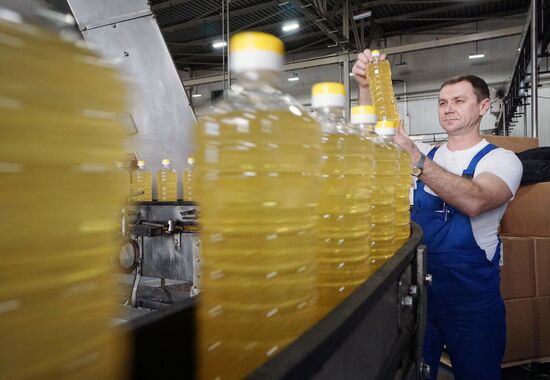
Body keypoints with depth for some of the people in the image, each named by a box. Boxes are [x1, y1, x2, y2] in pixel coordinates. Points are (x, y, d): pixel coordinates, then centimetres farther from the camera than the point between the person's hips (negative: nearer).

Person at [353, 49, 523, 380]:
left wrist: (414, 157, -37)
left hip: (472, 296, -3)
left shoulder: (502, 160, -7)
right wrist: (366, 88, -18)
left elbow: (474, 201, -28)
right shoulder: (426, 154, 8)